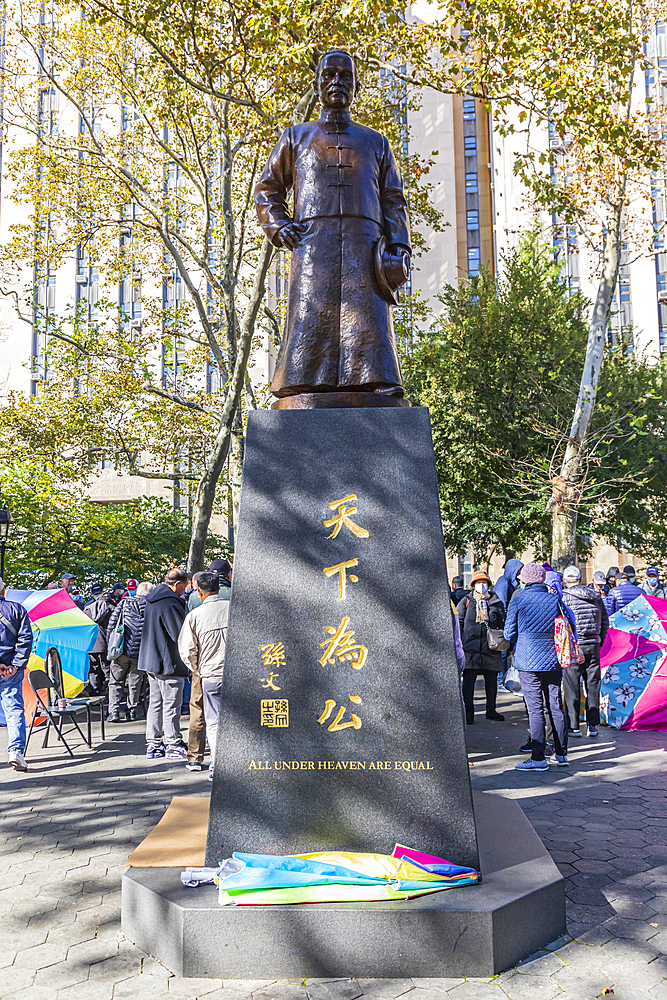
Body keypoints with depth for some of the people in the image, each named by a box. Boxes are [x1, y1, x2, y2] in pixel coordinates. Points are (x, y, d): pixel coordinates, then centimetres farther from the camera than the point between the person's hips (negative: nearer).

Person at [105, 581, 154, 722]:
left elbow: (112, 623, 0)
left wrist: (110, 644, 6)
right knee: (135, 683, 12)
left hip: (122, 649, 0)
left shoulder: (124, 602, 2)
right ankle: (132, 712, 15)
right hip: (140, 651, 1)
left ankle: (114, 711, 0)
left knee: (116, 681, 8)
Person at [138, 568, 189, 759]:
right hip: (168, 663, -9)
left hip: (152, 661, 9)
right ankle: (173, 746, 7)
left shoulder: (152, 600, 11)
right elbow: (180, 635, -21)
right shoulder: (171, 603, -20)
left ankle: (153, 745, 20)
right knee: (171, 706, -1)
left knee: (155, 703, 14)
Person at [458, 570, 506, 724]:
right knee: (468, 682, -2)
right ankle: (468, 713, 6)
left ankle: (491, 711, 25)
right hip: (471, 649, -2)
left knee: (491, 682, 10)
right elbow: (458, 623, 7)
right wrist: (461, 641, -1)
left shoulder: (496, 602, 9)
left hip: (490, 649, 2)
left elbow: (503, 624, 13)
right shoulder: (466, 602, 6)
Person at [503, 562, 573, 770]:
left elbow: (509, 634, -4)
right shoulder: (554, 599, 2)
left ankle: (538, 758, -2)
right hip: (553, 661, 4)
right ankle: (561, 753, 20)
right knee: (556, 707, 12)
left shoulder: (518, 599, -7)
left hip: (529, 661, -4)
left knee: (535, 709, -3)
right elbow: (570, 626, 8)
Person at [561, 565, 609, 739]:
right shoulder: (596, 596, 8)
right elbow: (605, 622, 12)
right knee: (593, 685, 11)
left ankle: (574, 726, 7)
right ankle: (593, 725, 14)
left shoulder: (564, 597, -8)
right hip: (593, 646, 5)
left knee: (571, 686, 3)